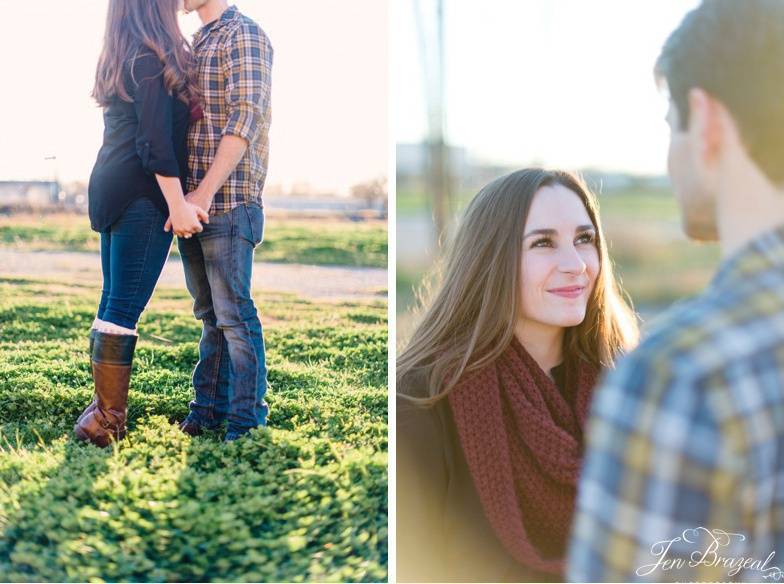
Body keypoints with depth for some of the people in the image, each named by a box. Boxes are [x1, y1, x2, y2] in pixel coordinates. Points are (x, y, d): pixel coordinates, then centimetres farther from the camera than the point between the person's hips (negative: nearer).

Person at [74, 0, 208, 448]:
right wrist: (178, 205, -19)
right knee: (125, 309, -7)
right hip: (143, 196, -9)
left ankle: (104, 409, 18)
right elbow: (156, 142, -18)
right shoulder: (153, 59, -11)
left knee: (114, 305, 12)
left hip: (111, 190, 9)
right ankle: (108, 422, -3)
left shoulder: (121, 59, 17)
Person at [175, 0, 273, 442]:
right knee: (209, 312, 13)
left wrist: (206, 191, -23)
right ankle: (209, 410, 21)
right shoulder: (196, 43, 21)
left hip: (227, 203, -8)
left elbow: (246, 117, -16)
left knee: (234, 314, -5)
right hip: (192, 202, 8)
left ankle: (247, 423, 4)